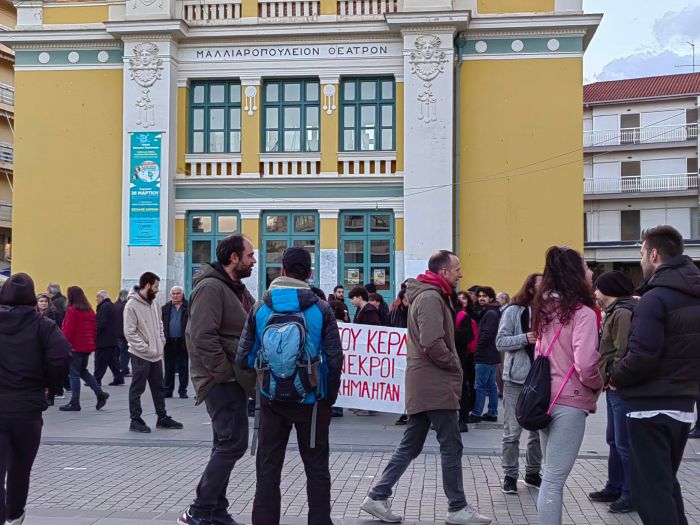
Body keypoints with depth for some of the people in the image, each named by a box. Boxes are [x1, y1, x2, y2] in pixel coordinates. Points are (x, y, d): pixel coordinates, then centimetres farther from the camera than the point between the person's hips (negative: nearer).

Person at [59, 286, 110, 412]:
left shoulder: (72, 310, -12)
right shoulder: (90, 311, 11)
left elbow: (68, 331, -16)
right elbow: (94, 330, 14)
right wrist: (92, 344, 19)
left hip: (75, 347, -8)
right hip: (87, 347, 8)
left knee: (74, 374, 0)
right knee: (83, 371, 19)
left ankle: (74, 403, 2)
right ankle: (100, 393, 8)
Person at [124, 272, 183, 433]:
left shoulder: (154, 302, 8)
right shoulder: (132, 305, -15)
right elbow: (129, 332, -17)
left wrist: (161, 341, 7)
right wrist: (146, 348, -18)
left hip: (156, 354, 8)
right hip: (140, 355, -8)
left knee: (158, 388, 14)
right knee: (137, 389, 3)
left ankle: (162, 417, 23)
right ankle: (135, 420, 11)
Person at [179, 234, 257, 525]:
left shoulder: (238, 289, 16)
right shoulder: (211, 287, -16)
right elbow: (202, 337, -24)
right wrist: (227, 372, -19)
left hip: (233, 380, 10)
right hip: (221, 380, -10)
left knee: (226, 445, 13)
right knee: (234, 443, -11)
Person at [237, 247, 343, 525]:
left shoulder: (260, 308, -3)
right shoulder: (321, 309, -9)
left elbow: (244, 358, -4)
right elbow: (335, 358, -11)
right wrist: (330, 396, 3)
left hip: (272, 399, 2)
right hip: (311, 400, -1)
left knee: (268, 467, 12)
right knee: (316, 467, 12)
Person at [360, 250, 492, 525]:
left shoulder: (430, 295, 18)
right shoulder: (431, 297, -15)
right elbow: (433, 344, -24)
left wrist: (451, 365, 11)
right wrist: (455, 365, -10)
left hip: (423, 385, 10)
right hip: (435, 386, -10)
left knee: (410, 446, 12)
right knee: (451, 446, 0)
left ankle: (377, 497, 13)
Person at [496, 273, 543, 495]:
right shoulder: (513, 311, -4)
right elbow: (500, 342, -8)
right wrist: (525, 338, -21)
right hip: (516, 378, -4)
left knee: (539, 429, 13)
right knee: (512, 431, 2)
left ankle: (533, 472, 27)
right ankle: (510, 475, 12)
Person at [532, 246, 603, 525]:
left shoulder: (546, 310, 9)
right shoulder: (582, 313, -13)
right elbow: (585, 365, -22)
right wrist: (599, 384, -3)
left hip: (545, 397, 8)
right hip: (569, 402, -8)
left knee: (552, 476, 17)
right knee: (554, 479, -4)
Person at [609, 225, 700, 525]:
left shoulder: (655, 298, -18)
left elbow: (641, 358, -24)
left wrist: (614, 377, -7)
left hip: (651, 408, -8)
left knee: (650, 490, -2)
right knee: (667, 483, 21)